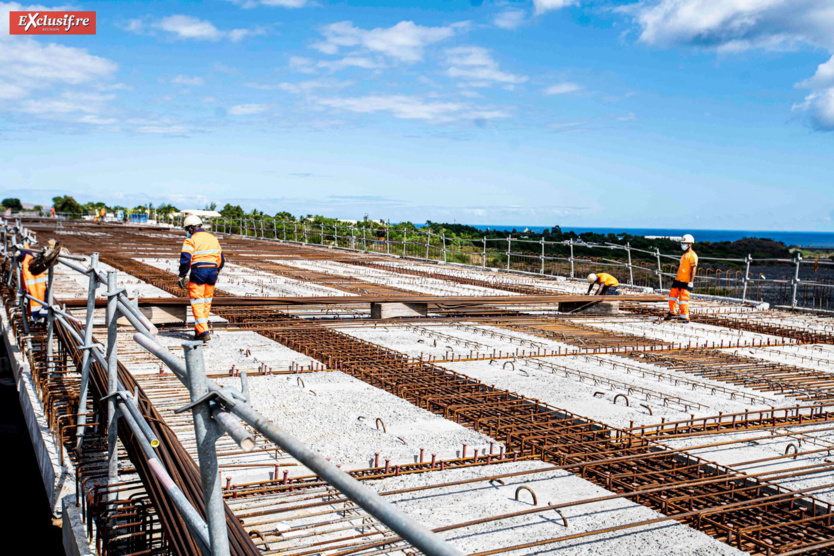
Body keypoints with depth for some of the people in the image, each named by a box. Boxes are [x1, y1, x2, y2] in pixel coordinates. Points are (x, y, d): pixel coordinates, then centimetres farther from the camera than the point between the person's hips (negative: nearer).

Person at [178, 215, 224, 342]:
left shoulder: (191, 240, -5)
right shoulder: (213, 238, 15)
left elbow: (185, 260, -13)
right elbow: (221, 259, 17)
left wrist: (181, 276, -6)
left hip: (198, 272, -6)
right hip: (212, 272, 6)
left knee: (197, 303, -2)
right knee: (207, 302, 15)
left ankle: (203, 332, -9)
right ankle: (200, 329, 22)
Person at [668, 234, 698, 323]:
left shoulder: (692, 255, -10)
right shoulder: (684, 255, 19)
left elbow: (693, 269, -16)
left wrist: (691, 282, -21)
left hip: (686, 282, -9)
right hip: (678, 279, 9)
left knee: (683, 299, -10)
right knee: (672, 295, 13)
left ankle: (685, 317, -3)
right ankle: (673, 313, 30)